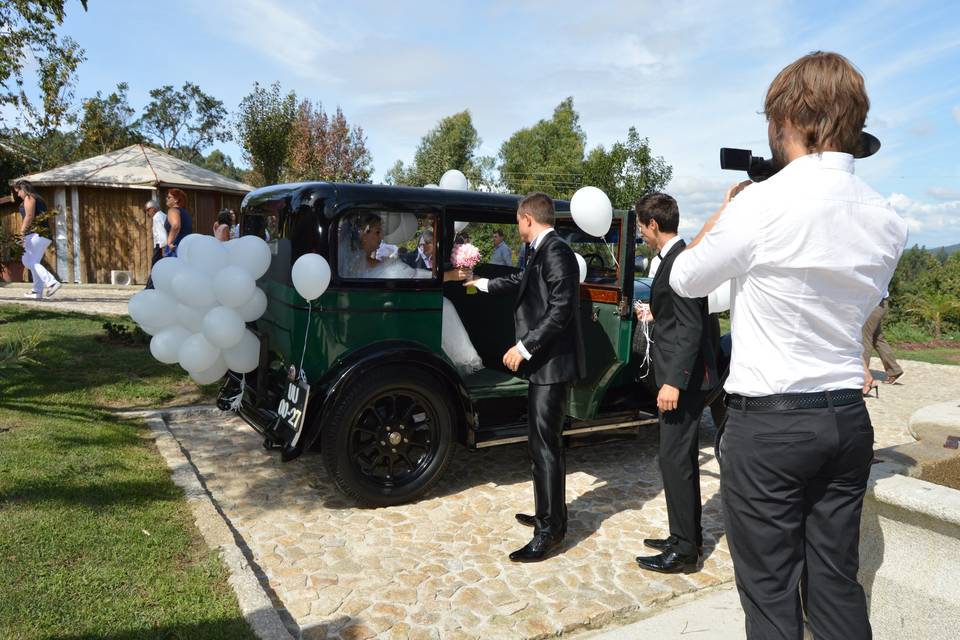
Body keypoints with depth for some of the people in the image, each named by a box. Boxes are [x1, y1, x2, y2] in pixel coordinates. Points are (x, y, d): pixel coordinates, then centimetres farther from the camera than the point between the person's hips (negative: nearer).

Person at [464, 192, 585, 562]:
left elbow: (561, 310, -23)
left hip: (552, 364, -10)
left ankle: (549, 532, 4)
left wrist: (524, 347, -21)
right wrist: (483, 284, 47)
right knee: (543, 441, 17)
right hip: (544, 363, 10)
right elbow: (522, 283, 34)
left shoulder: (556, 252, -15)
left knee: (544, 445, -6)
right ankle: (550, 514, 30)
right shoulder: (542, 253, 15)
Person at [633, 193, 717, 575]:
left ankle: (684, 551, 9)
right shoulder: (675, 257, 13)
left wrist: (674, 381, -24)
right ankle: (688, 536, 31)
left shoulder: (679, 261, -17)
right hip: (683, 377, 11)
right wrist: (655, 314, 31)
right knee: (683, 458, 17)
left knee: (674, 460, -3)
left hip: (684, 378, -11)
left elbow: (691, 327, -22)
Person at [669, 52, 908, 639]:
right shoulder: (888, 220, 5)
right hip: (847, 419, 7)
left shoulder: (763, 203, -15)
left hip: (767, 421, -6)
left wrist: (725, 209, 13)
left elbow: (686, 279, -2)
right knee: (837, 586, 16)